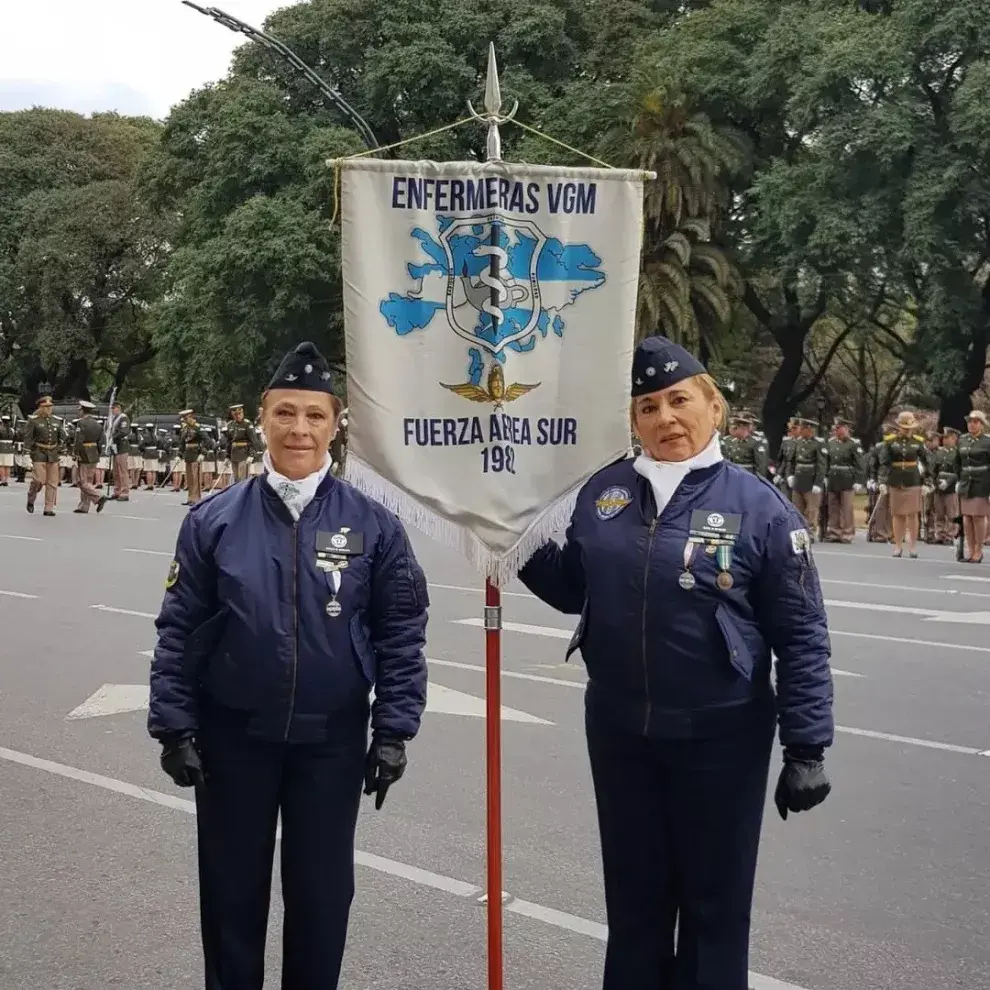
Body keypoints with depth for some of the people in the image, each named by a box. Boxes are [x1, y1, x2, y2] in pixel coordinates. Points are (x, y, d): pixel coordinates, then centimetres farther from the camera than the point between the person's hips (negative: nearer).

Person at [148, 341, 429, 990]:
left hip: (333, 741, 0)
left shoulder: (372, 525, -5)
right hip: (233, 736, 0)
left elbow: (401, 634, -2)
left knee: (323, 890, 13)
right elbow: (180, 631, -1)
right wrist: (175, 727, -4)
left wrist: (394, 731, -5)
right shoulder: (215, 520, -5)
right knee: (232, 889, 14)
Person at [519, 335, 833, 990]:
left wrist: (808, 749, -10)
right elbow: (574, 590, 13)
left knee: (714, 905, 13)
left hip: (720, 737, -3)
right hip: (617, 731, 4)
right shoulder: (604, 492, 0)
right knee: (633, 899, 19)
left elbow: (802, 638, -8)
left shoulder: (759, 507, -10)